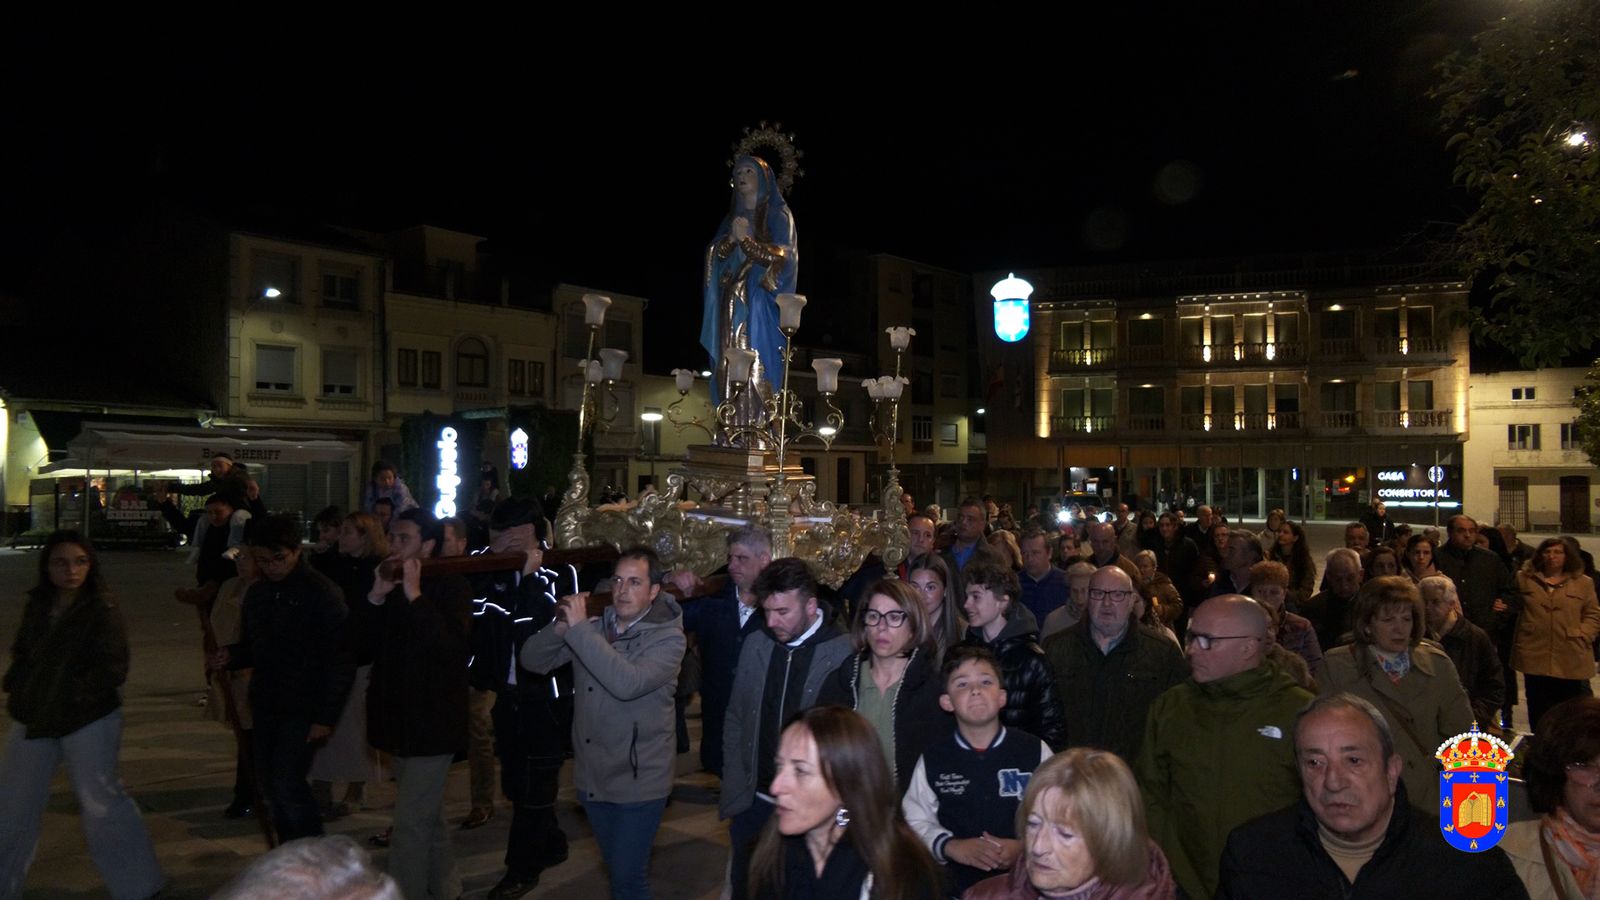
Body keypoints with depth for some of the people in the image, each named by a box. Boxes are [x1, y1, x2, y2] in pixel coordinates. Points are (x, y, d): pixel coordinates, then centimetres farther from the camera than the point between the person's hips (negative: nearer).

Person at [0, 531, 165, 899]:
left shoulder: (103, 610, -13)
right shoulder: (37, 605, 5)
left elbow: (113, 669, -15)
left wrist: (75, 695, -20)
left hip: (89, 720, -6)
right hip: (33, 719, 6)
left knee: (99, 801, 0)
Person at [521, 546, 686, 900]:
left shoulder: (667, 638, -15)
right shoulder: (592, 629, 2)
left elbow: (628, 683, -32)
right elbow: (532, 660, -1)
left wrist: (579, 628, -30)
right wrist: (561, 626, -21)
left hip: (638, 781, -5)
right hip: (592, 776, 6)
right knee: (618, 867, 21)